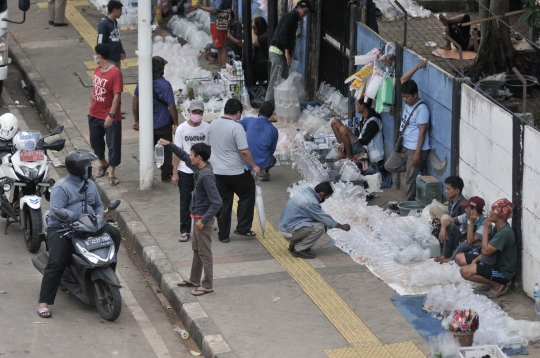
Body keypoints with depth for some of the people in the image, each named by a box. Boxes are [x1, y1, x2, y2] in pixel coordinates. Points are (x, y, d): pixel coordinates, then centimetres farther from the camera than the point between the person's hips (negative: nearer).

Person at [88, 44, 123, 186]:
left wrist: (111, 115, -23)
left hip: (110, 117, -8)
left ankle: (111, 173, 13)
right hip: (94, 115, 8)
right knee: (95, 141, 22)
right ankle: (102, 163, 44)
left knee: (113, 145, 4)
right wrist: (92, 107, 16)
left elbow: (117, 96, -22)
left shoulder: (115, 73, -22)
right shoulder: (97, 70, 3)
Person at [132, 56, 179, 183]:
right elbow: (171, 107, -19)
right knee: (165, 150, 13)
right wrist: (176, 124, -8)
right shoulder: (165, 85, -20)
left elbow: (135, 101, 2)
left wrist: (136, 120, 12)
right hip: (163, 125, -4)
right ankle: (166, 175, 22)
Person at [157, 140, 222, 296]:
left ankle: (208, 285, 9)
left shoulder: (206, 176, -27)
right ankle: (194, 280, 34)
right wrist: (170, 145, 13)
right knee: (196, 249, 21)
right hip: (198, 217, 10)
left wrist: (204, 220, -23)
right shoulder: (199, 169, 0)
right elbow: (184, 157, 21)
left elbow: (216, 202, -28)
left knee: (205, 253, 0)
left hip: (204, 219, -10)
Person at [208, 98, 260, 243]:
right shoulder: (236, 127, -18)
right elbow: (244, 151, -20)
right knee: (247, 195, 14)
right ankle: (243, 228, 9)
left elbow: (209, 145, 15)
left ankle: (223, 235, 14)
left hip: (217, 170, 6)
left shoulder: (213, 124, 3)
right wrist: (254, 166, -7)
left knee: (223, 203, 12)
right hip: (235, 171, -6)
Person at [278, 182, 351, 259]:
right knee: (320, 227, -16)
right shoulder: (310, 202, -22)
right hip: (289, 232, -9)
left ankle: (293, 246, 16)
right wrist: (342, 226, 1)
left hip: (285, 226, 9)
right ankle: (299, 249, -5)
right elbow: (325, 219, -12)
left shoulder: (306, 191, 5)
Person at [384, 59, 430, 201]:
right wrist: (417, 67, -3)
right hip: (403, 146, 9)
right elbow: (403, 79, 9)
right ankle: (417, 169, 20)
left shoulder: (422, 109, -20)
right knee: (389, 166, 14)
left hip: (415, 149, -9)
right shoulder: (407, 102, 4)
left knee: (411, 178, -1)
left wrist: (417, 153, -23)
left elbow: (422, 131, -21)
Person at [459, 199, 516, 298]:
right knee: (460, 257, 13)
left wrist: (486, 228, -17)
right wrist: (476, 260, -2)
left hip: (502, 272, -10)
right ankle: (490, 280, 8)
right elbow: (488, 249, 14)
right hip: (493, 263, 10)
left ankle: (498, 285, -9)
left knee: (465, 271, -28)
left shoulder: (505, 232, -26)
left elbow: (486, 250, -27)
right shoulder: (497, 228, 5)